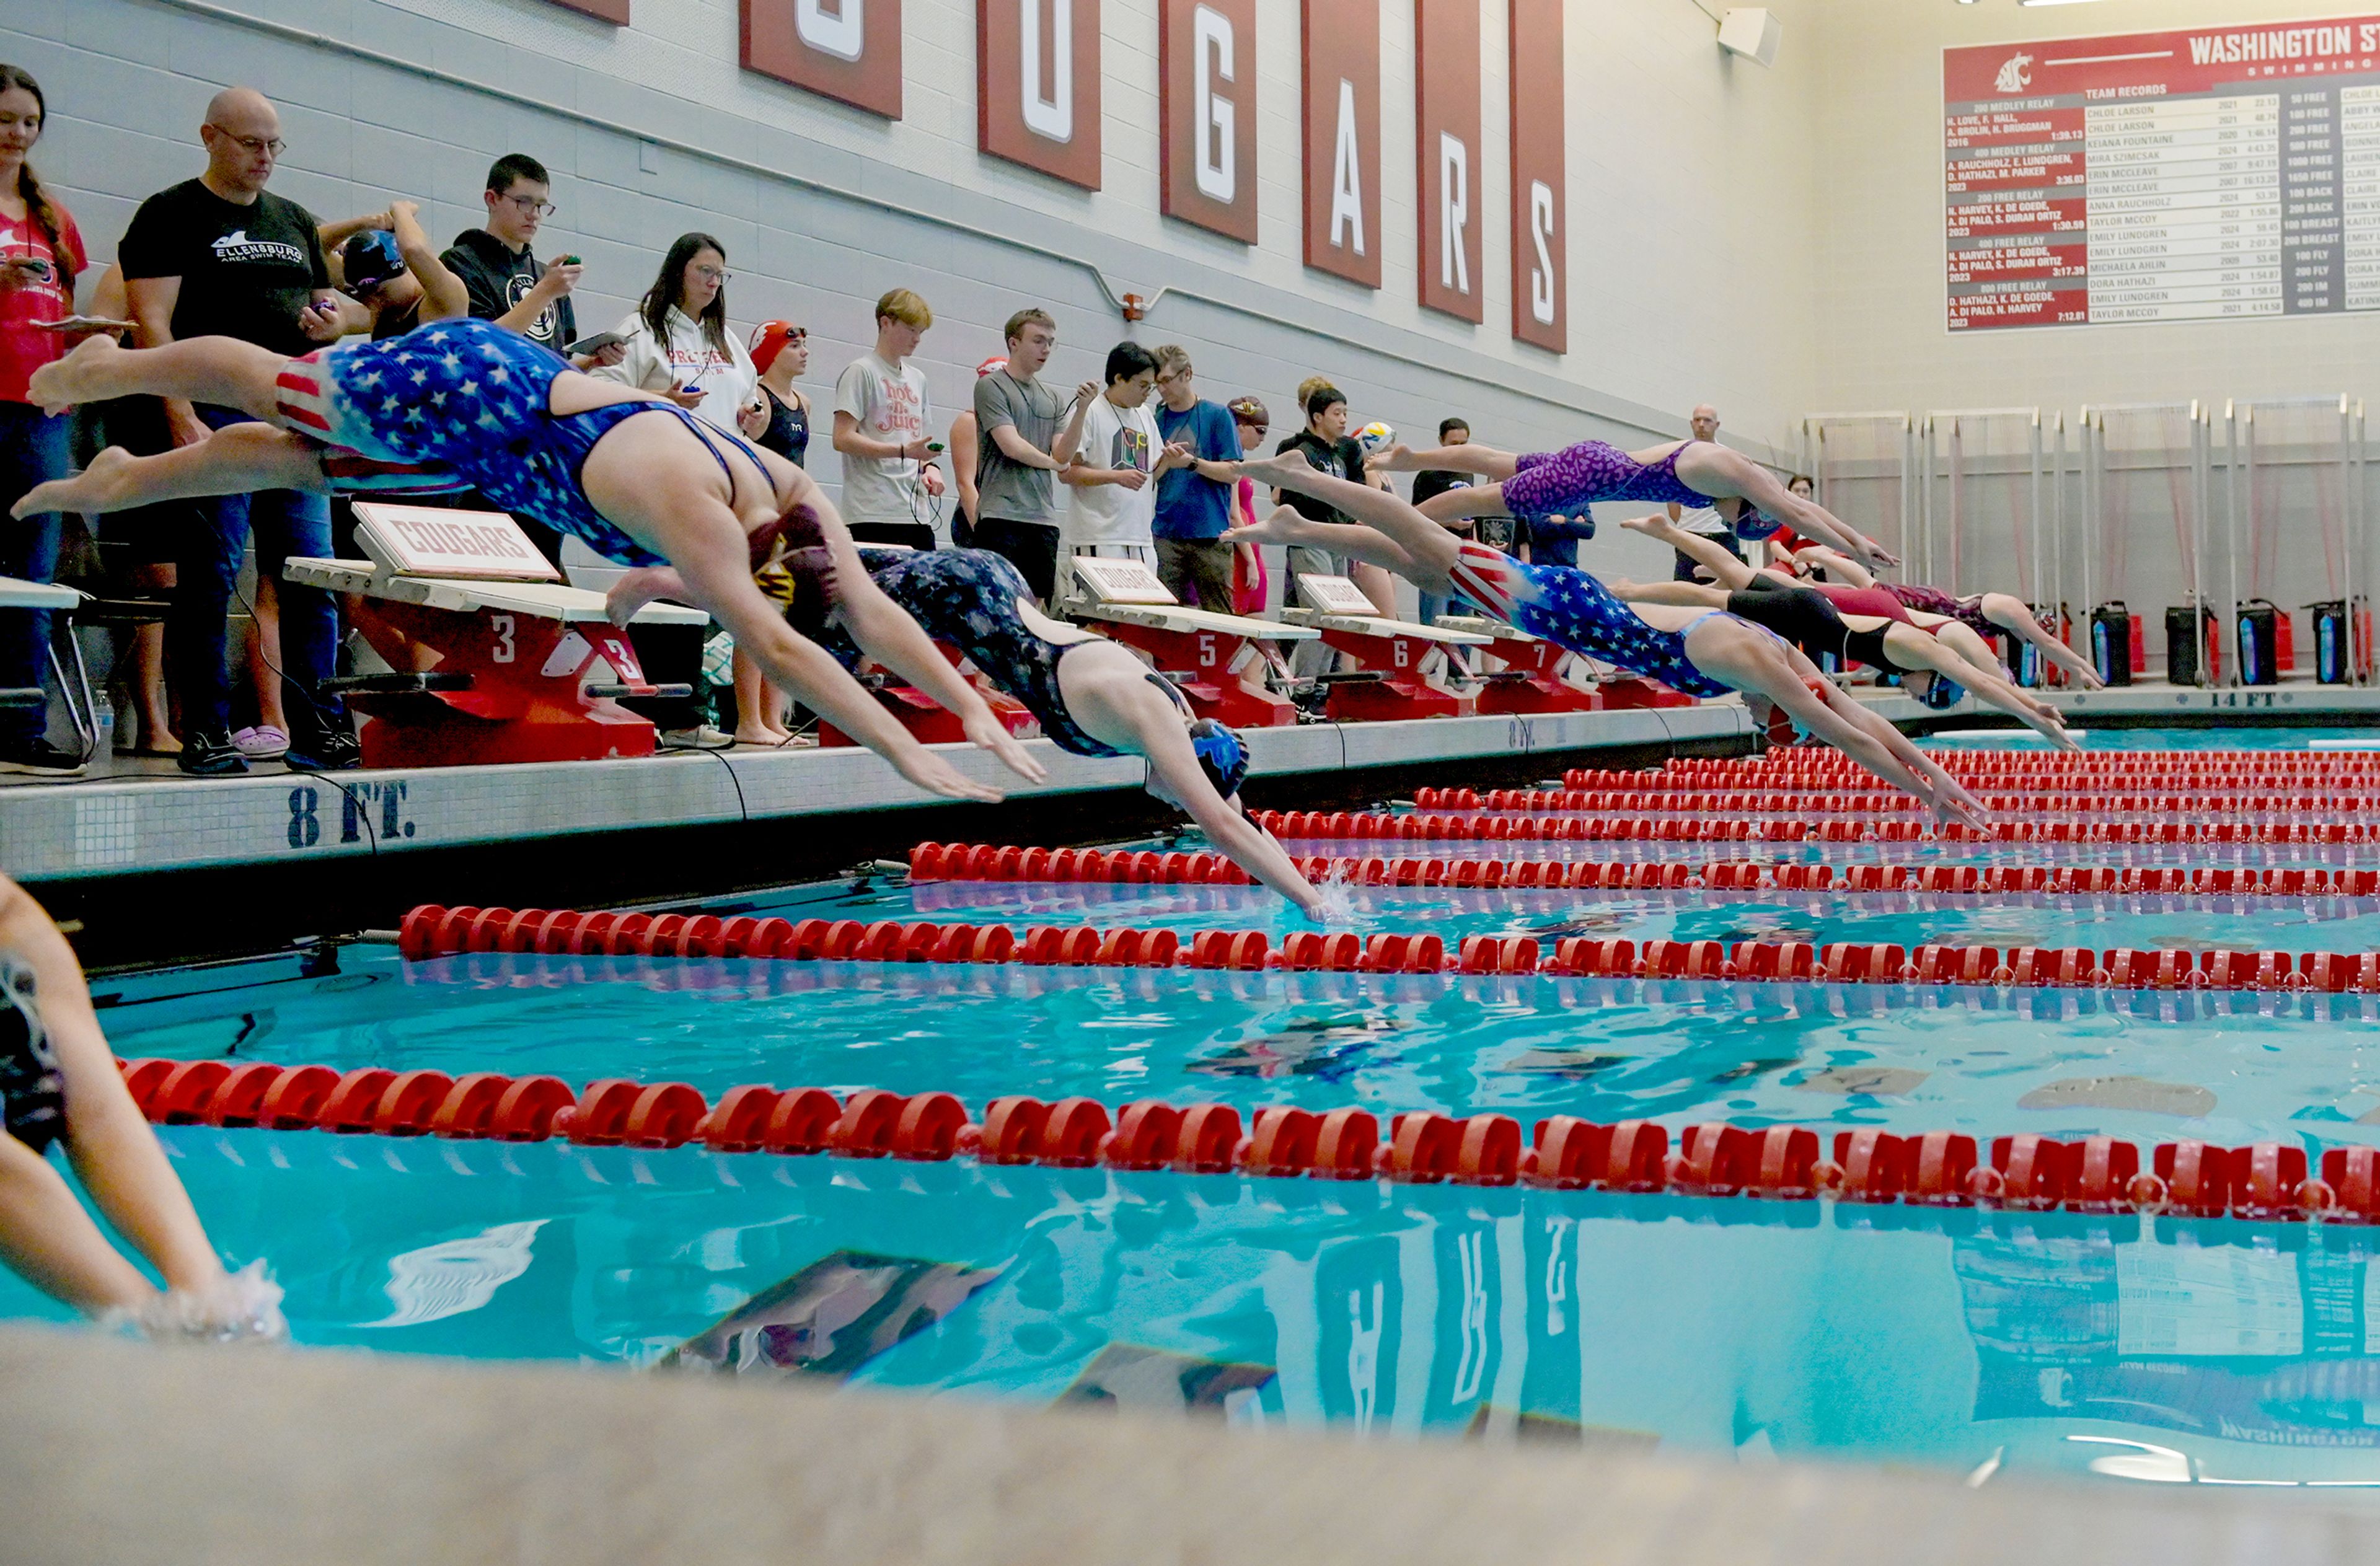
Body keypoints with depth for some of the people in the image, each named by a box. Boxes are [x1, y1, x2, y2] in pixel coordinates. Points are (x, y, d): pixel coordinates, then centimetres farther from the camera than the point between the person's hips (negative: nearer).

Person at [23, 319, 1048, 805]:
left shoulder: (794, 496, -20)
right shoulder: (694, 511, -41)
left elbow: (876, 613, -20)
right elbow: (774, 648, -50)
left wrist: (972, 706, -32)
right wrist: (909, 755, -55)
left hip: (527, 394, 7)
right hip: (457, 391, -7)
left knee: (293, 459, 26)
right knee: (271, 392, 19)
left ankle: (123, 481, 48)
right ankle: (113, 367, 47)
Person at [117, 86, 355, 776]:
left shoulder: (296, 222, 21)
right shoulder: (170, 215, 2)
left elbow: (325, 304, 29)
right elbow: (154, 324, -7)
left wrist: (330, 322, 3)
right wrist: (182, 419, -18)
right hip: (214, 418, -5)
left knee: (312, 579, 2)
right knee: (208, 582, -5)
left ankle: (317, 732, 7)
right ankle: (206, 736, 0)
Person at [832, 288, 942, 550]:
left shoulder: (917, 378, 21)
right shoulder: (861, 372, -2)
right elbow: (843, 439, -11)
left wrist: (929, 466, 5)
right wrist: (904, 451, -19)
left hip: (917, 512, 7)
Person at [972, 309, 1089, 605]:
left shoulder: (1053, 398, 18)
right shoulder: (990, 386, 0)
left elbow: (1063, 455, 7)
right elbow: (1011, 446, -9)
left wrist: (1081, 411, -6)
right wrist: (1052, 463, 6)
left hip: (1044, 519, 6)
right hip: (1001, 516, -6)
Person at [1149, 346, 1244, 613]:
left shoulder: (1217, 415, 2)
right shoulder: (1156, 420, 11)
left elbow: (1233, 473, -4)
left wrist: (1192, 462, -16)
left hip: (1210, 533, -3)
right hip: (1166, 534, 3)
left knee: (1220, 615, -1)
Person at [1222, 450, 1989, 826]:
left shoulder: (1781, 650, -3)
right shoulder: (1749, 656, -26)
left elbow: (1858, 715, 1)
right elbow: (1835, 731, -30)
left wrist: (1934, 772, -4)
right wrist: (1917, 785, -29)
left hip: (1574, 602, 7)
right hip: (1559, 606, -7)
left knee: (1428, 567, 16)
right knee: (1433, 554, 2)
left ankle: (1297, 529, 29)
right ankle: (1298, 475, 12)